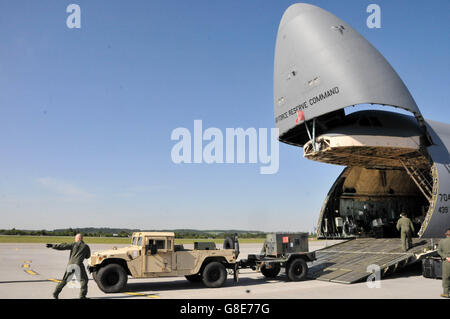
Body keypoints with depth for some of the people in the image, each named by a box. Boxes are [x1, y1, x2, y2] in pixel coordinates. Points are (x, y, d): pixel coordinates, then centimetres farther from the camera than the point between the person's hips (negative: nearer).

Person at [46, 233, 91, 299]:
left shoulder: (74, 244, 10)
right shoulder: (86, 247, 11)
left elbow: (63, 246, 4)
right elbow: (87, 256, 24)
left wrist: (52, 245, 9)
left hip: (70, 264, 2)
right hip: (78, 265, -2)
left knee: (65, 280, 18)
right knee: (84, 279, 7)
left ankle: (56, 293, 18)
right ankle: (82, 296, -4)